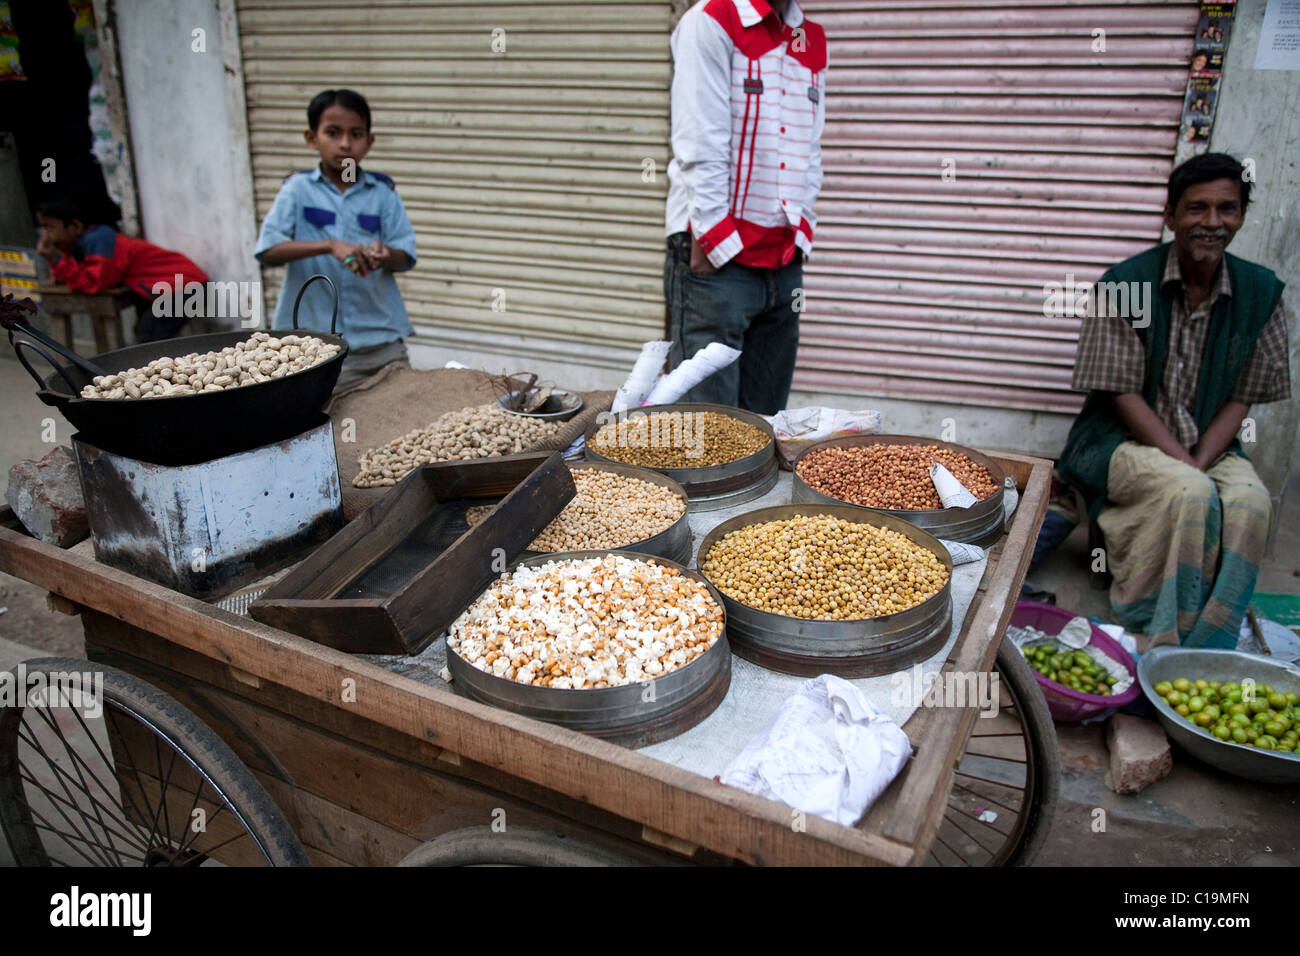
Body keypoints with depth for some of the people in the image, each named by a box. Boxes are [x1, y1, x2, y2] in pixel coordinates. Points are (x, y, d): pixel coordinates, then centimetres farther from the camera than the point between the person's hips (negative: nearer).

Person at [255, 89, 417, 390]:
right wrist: (330, 246, -22)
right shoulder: (299, 190, 2)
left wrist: (384, 254, -20)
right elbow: (267, 250, -9)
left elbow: (405, 258, 3)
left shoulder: (382, 192, 6)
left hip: (381, 339, 2)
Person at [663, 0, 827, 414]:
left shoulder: (813, 40, 17)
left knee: (764, 424, 9)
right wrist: (716, 240, -15)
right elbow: (700, 146, -12)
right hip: (716, 258, -6)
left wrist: (800, 231, 6)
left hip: (784, 262, 7)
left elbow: (809, 152, 18)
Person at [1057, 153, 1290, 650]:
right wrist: (1184, 464, -19)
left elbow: (1242, 397, 3)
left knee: (1250, 501, -28)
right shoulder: (1126, 283, -10)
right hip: (1123, 439, -3)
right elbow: (1123, 392, -11)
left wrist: (1200, 462, -14)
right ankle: (1157, 640, -19)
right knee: (1187, 493, -33)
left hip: (1209, 443, 4)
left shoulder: (1261, 292, 2)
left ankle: (1203, 651, -16)